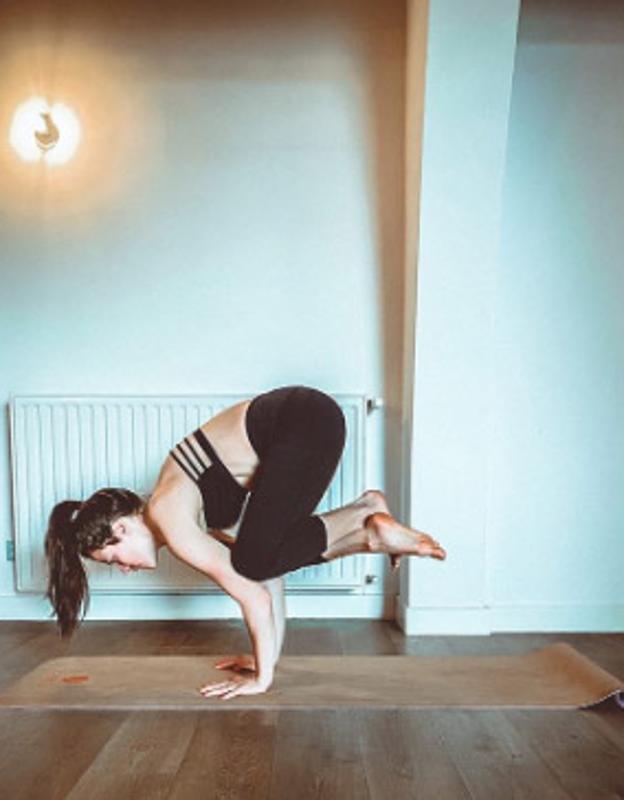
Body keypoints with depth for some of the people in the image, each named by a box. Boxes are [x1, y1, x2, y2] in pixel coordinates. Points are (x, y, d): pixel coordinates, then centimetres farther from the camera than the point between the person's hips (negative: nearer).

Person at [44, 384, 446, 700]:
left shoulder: (167, 518, -11)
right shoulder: (171, 512, 14)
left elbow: (255, 595, -12)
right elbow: (257, 586, 18)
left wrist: (263, 677, -2)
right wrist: (268, 656, 21)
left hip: (307, 422, -9)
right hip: (294, 424, 9)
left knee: (255, 562, -11)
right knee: (266, 555, 9)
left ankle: (362, 516, -2)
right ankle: (367, 532, 11)